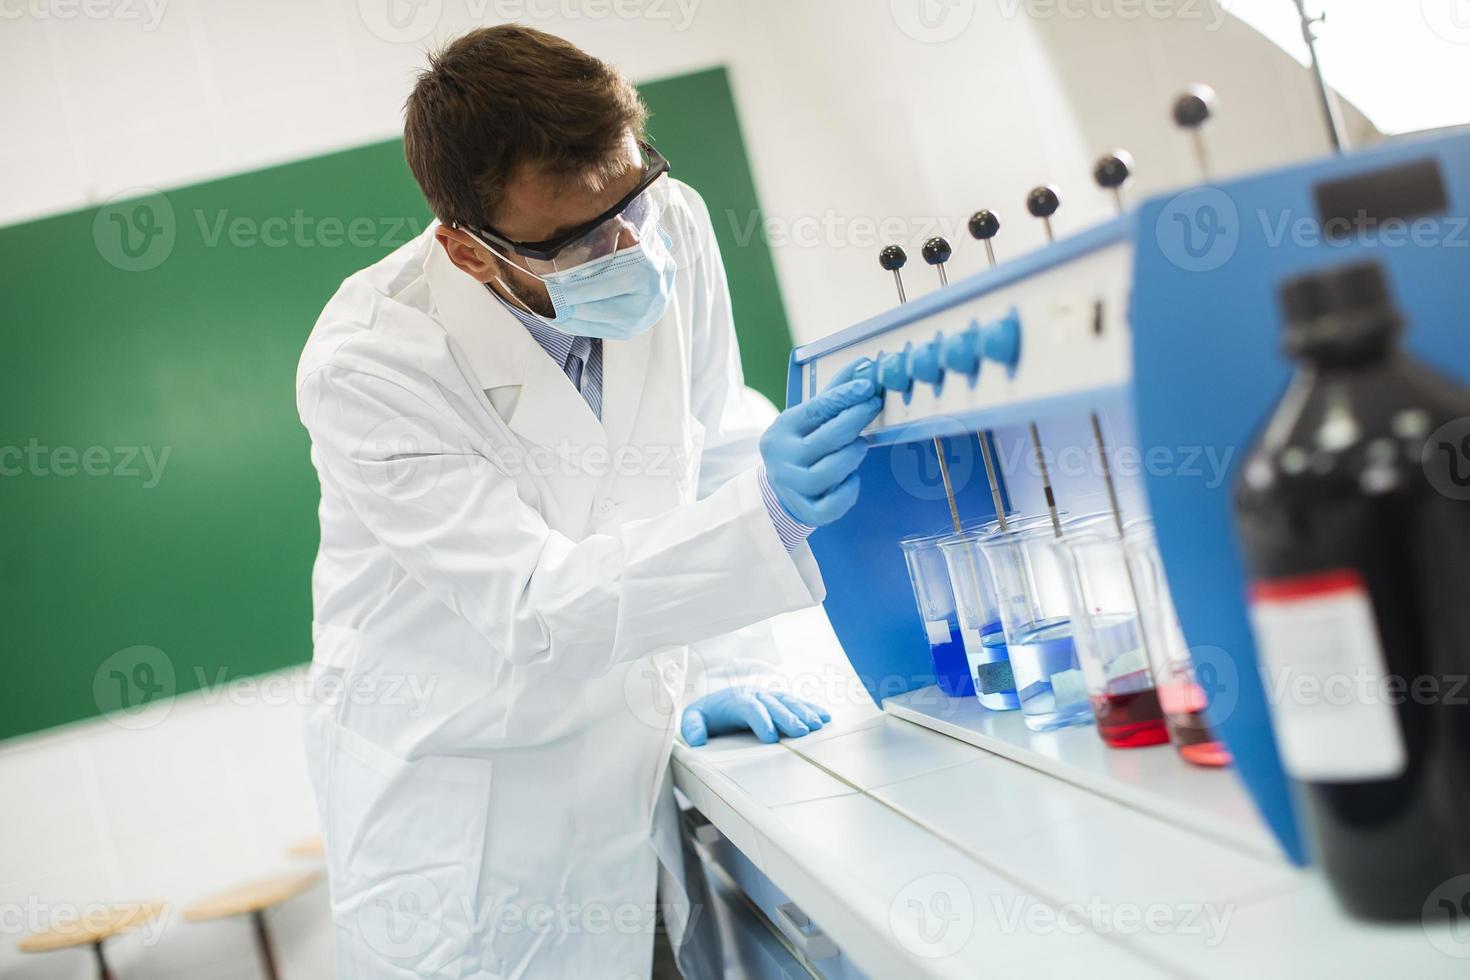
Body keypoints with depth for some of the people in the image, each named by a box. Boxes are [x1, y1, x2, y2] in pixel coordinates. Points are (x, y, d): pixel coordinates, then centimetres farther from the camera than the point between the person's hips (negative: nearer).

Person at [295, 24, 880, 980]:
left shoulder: (671, 226, -10)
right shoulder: (366, 363, -24)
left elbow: (717, 448, 1)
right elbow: (535, 605, -27)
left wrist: (726, 672, -6)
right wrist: (768, 515, -40)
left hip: (642, 749, 4)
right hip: (457, 787, -4)